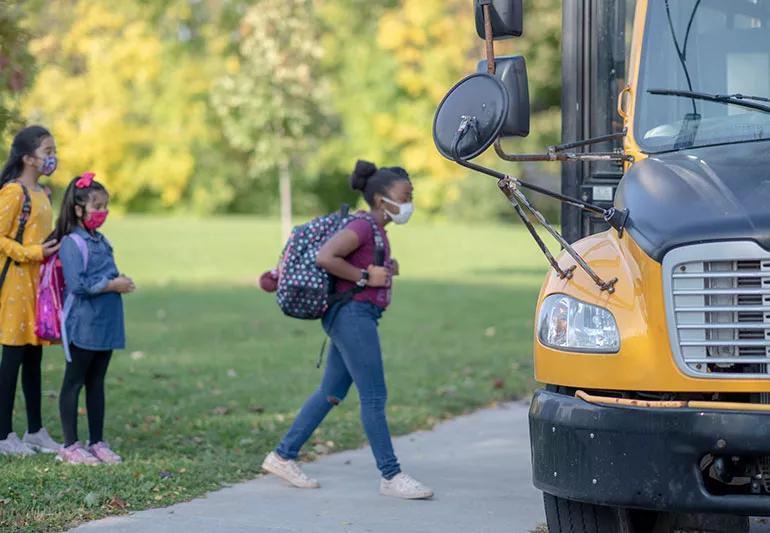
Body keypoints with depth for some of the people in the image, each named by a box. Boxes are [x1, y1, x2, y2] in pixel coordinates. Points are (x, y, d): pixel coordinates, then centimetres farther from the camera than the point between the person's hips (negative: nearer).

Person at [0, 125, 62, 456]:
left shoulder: (41, 193, 14)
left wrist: (52, 253, 8)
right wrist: (32, 253, -20)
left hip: (37, 283, 8)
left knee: (34, 358, 12)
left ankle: (35, 431, 18)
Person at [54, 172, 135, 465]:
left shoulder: (101, 241, 12)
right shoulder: (72, 243, -13)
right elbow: (77, 284, -21)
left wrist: (120, 283, 0)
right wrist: (112, 285, -16)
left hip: (105, 324, 8)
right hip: (83, 326, -8)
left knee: (96, 383, 13)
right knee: (74, 383, 1)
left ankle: (97, 442, 20)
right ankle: (70, 446, 7)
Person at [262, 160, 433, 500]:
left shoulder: (377, 230, 15)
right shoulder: (363, 227, -15)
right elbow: (324, 257, -25)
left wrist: (387, 269, 11)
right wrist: (365, 277, -19)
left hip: (360, 316, 11)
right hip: (352, 313, -11)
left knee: (332, 393, 13)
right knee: (374, 397, -7)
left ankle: (283, 456, 18)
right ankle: (391, 476, -3)